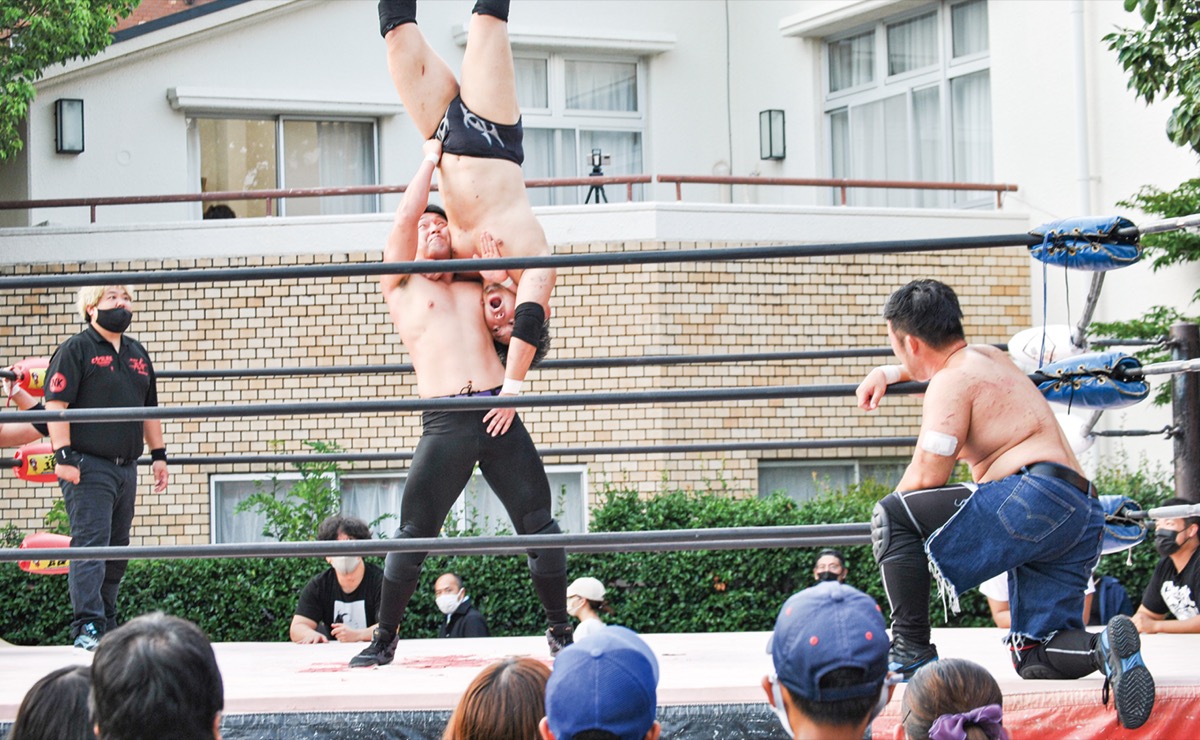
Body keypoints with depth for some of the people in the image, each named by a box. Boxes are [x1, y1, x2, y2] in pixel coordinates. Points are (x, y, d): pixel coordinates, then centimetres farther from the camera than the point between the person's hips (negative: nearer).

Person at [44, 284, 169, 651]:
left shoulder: (137, 353, 18)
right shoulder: (75, 350, -4)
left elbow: (149, 409, 25)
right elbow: (55, 404, -11)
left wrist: (159, 454, 20)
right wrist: (63, 455, -18)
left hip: (126, 468, 7)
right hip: (87, 468, -7)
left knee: (117, 550, 10)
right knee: (89, 546, -12)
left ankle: (107, 626, 18)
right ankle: (87, 627, -15)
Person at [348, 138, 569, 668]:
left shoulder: (476, 285, 22)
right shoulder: (401, 284, 12)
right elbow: (407, 213, 0)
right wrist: (431, 158, 8)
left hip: (499, 417, 3)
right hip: (444, 424, -3)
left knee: (539, 526, 1)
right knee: (413, 533, -4)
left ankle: (560, 632, 13)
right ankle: (384, 639, 8)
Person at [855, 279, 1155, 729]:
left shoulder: (952, 382, 0)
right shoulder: (986, 357, 28)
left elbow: (928, 477, -4)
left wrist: (893, 522, 13)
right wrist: (887, 374, 52)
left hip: (1036, 496, -10)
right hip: (1083, 514, 10)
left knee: (892, 516, -6)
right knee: (1037, 658, 12)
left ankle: (911, 652, -9)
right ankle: (1106, 648, -18)